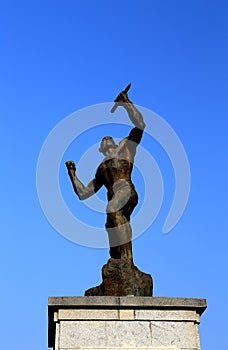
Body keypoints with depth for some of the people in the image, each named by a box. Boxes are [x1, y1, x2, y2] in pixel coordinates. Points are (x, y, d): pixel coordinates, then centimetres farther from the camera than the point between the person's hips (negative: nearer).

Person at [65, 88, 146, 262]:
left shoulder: (125, 146, 26)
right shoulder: (101, 169, 36)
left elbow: (140, 125, 13)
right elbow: (82, 193, 33)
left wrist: (126, 103, 14)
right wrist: (72, 173, 30)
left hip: (126, 191, -6)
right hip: (114, 204, 6)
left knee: (113, 211, -39)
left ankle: (127, 263, -51)